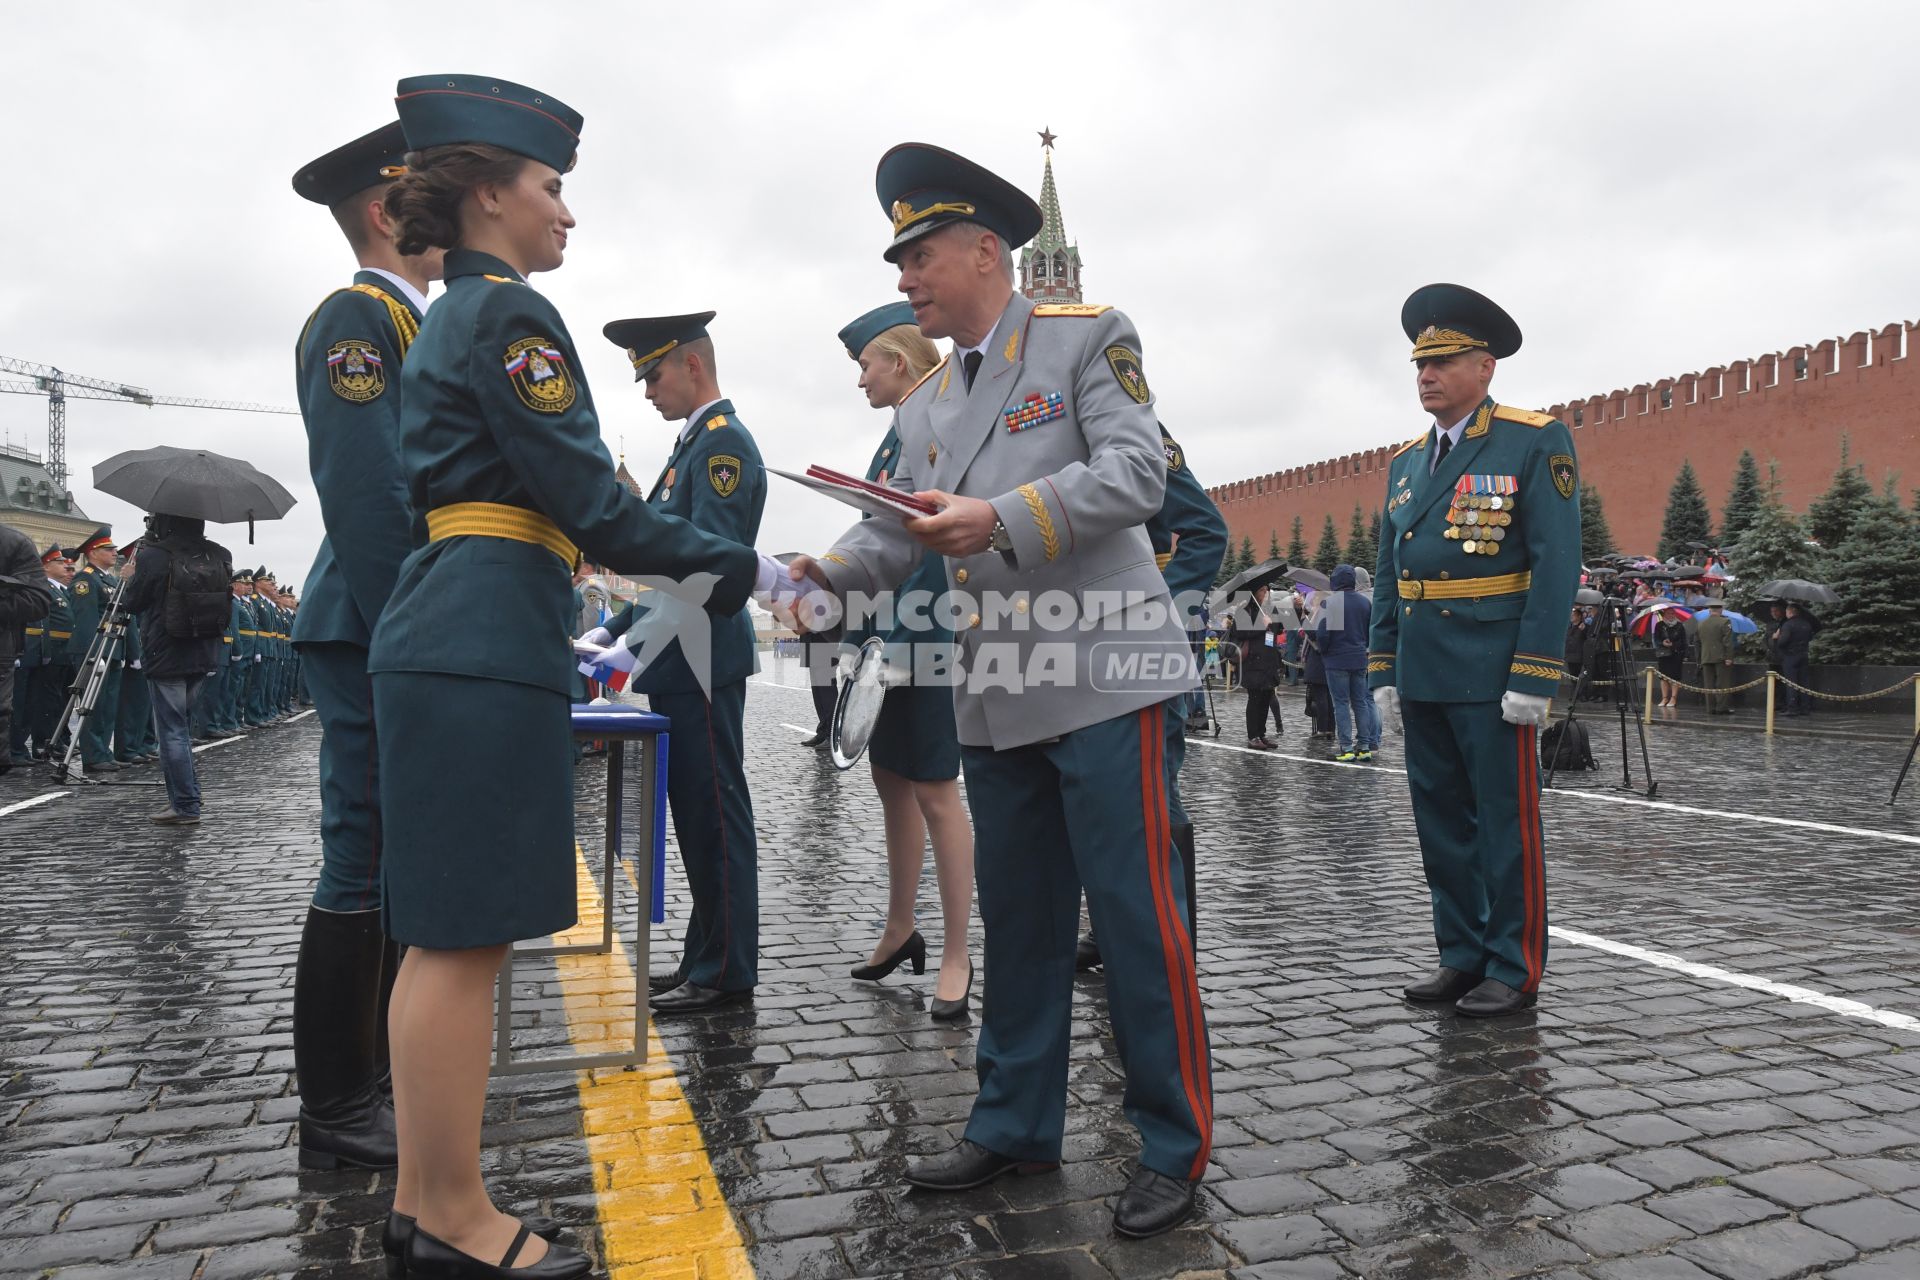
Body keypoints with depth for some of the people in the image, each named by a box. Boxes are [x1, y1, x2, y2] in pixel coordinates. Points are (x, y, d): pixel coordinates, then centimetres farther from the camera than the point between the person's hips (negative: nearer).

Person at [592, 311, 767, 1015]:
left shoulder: (724, 441, -10)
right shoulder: (694, 442, 20)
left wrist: (638, 647, -21)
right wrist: (613, 630, 15)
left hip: (702, 662, -10)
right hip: (678, 665, 10)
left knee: (715, 818, -2)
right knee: (697, 817, 14)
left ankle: (725, 971, 8)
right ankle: (705, 957, 24)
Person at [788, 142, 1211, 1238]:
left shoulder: (1089, 335, 0)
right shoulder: (927, 404, 18)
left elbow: (1137, 472, -12)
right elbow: (896, 538, 14)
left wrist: (1002, 518, -22)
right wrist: (814, 571, -4)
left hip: (1101, 677, -6)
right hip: (998, 693, 6)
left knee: (1136, 912, -1)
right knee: (1017, 916, 13)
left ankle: (1176, 1150, 14)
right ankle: (1016, 1125, 28)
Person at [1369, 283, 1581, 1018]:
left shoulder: (1534, 443, -4)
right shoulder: (1408, 462, 14)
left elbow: (1556, 564, -11)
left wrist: (1532, 676, -17)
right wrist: (1383, 671, 10)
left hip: (1492, 674, -6)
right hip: (1422, 676, 7)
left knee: (1506, 825, 3)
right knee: (1441, 823, 13)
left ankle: (1514, 970, 16)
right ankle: (1462, 956, 25)